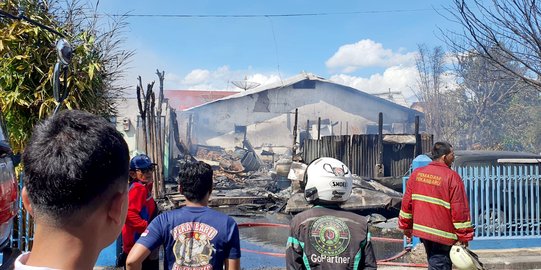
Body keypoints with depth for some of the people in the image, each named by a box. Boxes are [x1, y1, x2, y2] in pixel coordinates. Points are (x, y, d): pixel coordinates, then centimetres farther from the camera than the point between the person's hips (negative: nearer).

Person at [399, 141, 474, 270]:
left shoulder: (417, 173, 1)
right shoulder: (452, 177, -15)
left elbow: (407, 202, 5)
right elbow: (459, 209, -15)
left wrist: (406, 226, 15)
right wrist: (464, 236, -5)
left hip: (422, 229, 6)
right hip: (443, 234, -6)